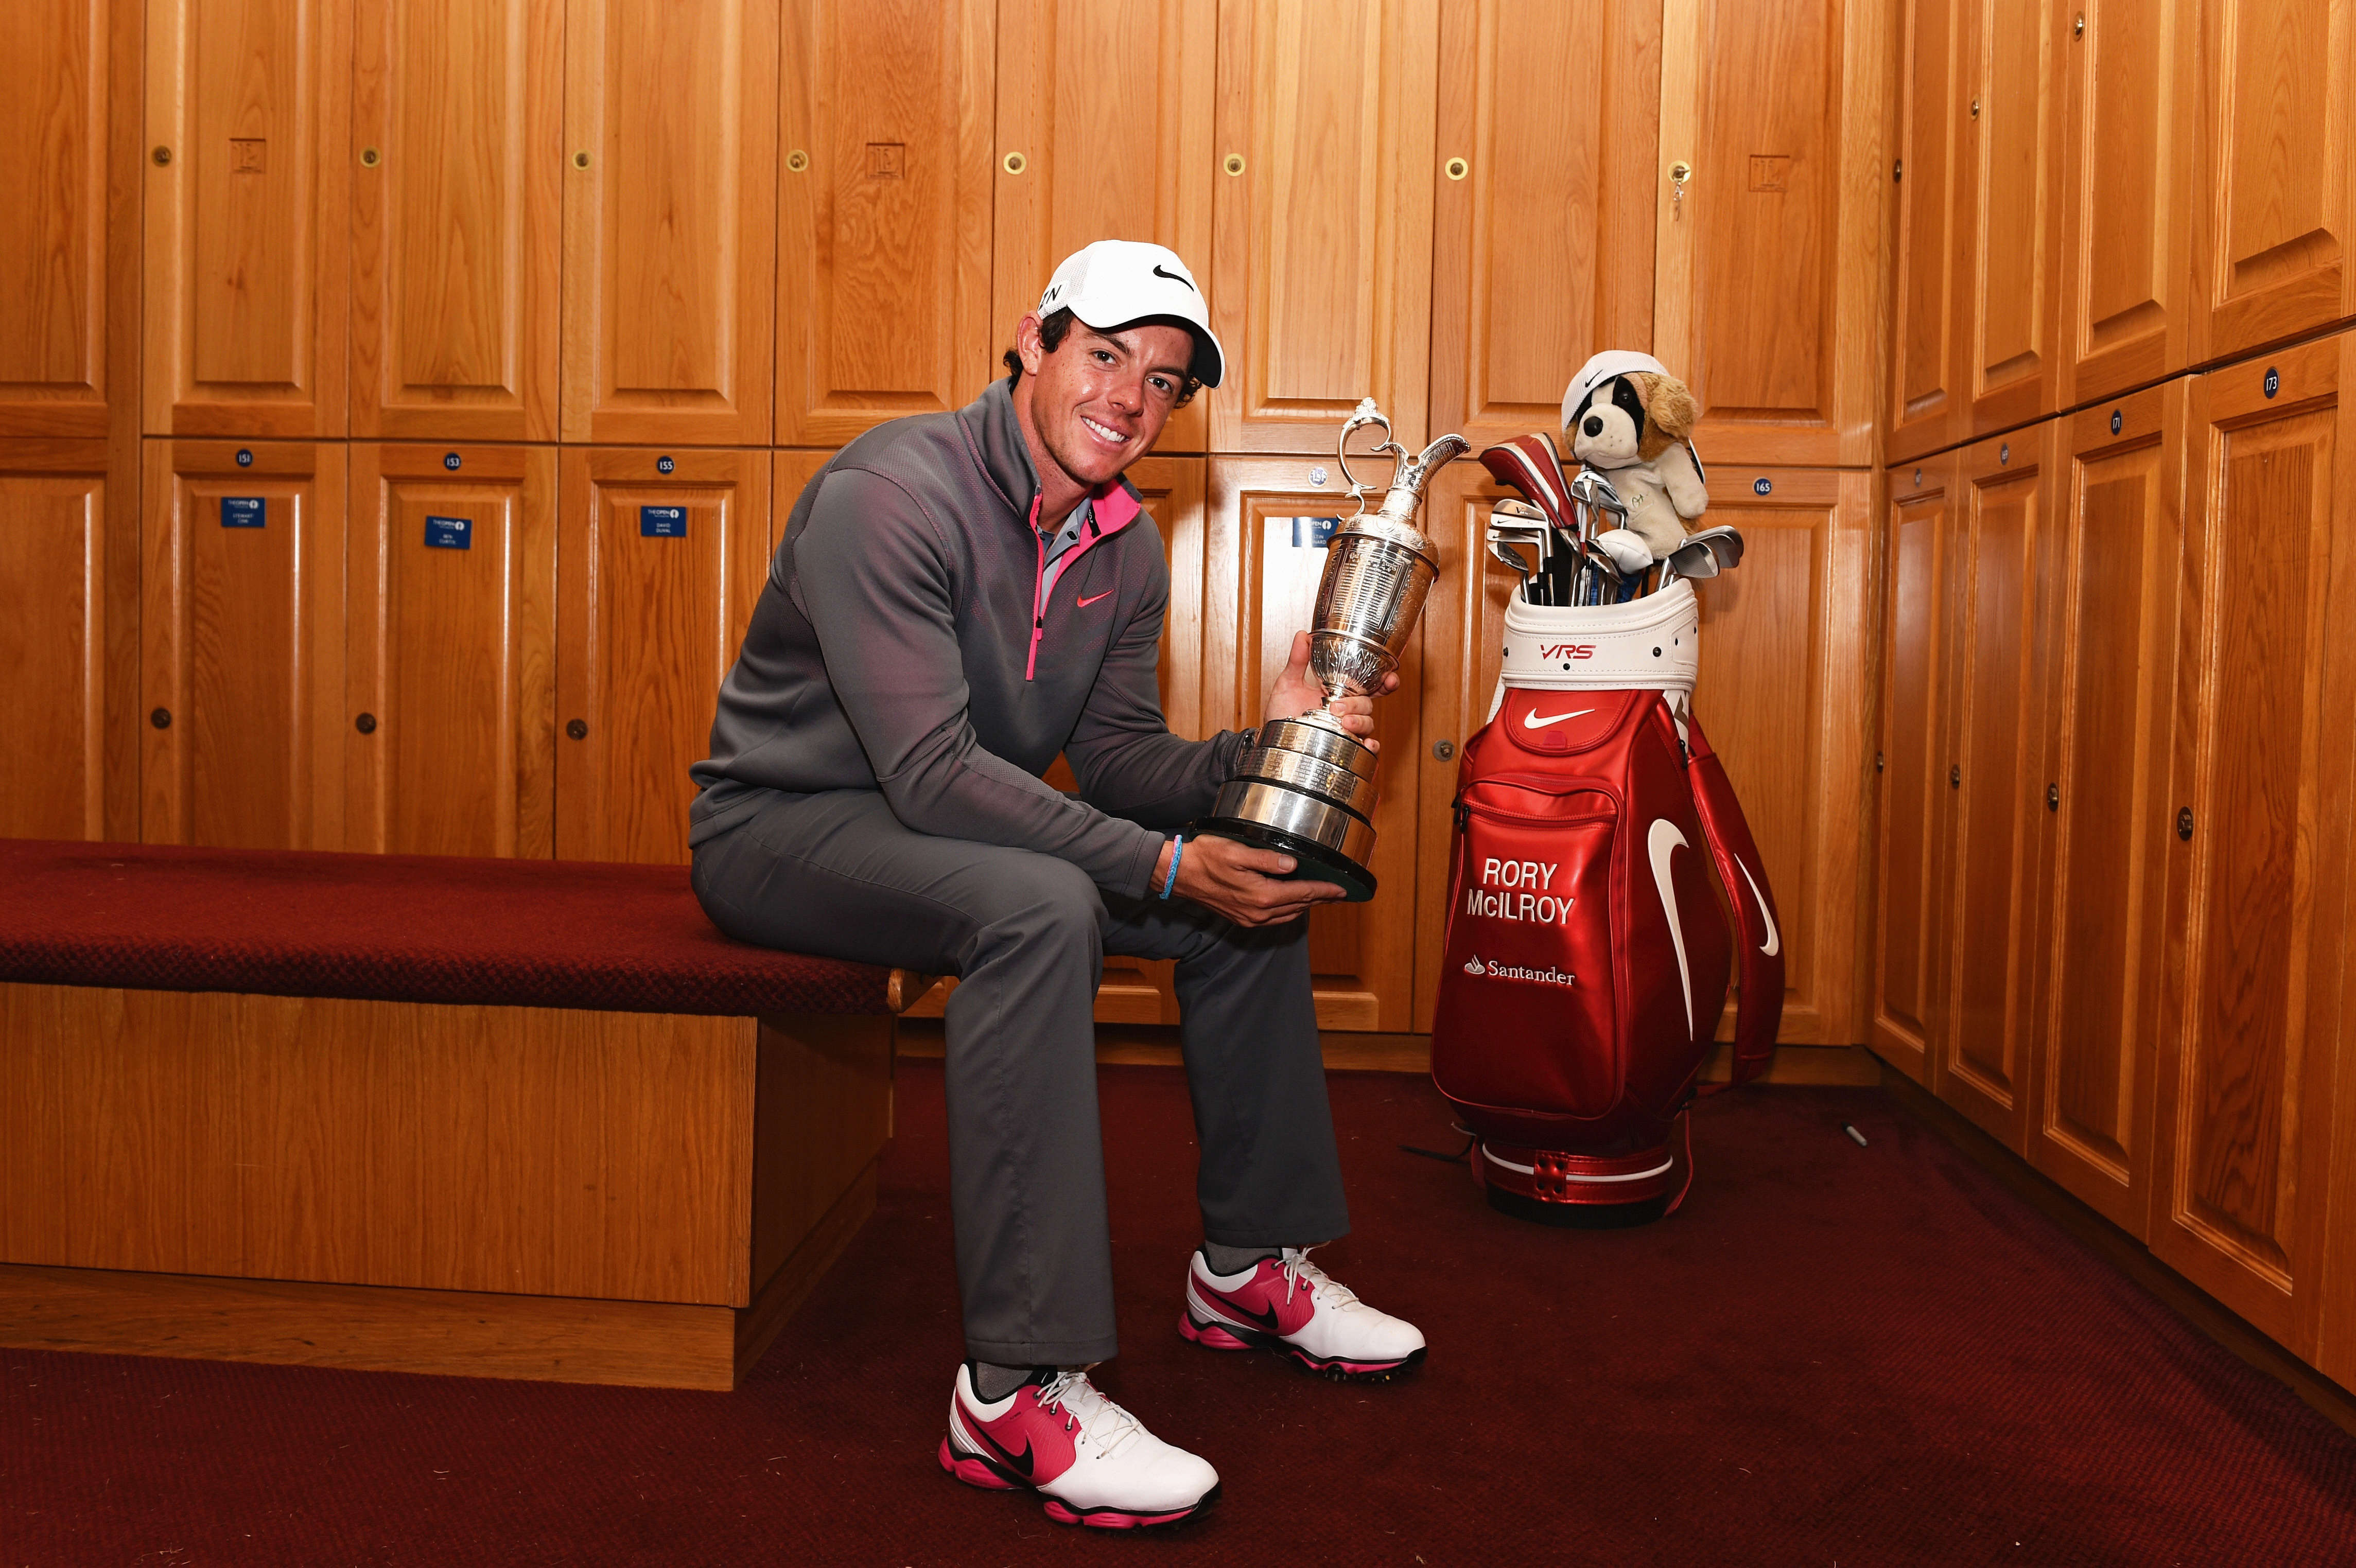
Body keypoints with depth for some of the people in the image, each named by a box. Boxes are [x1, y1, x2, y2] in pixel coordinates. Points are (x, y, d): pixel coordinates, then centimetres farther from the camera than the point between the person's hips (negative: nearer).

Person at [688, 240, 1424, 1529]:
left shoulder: (1123, 543, 2)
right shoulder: (891, 494, -24)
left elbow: (1117, 761, 3)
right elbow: (931, 773, -31)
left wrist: (1261, 749, -17)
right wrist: (1167, 868, -35)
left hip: (949, 830, 8)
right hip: (784, 827, -8)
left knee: (1255, 885, 0)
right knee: (1039, 908, -37)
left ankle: (1248, 1263, 13)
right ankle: (1015, 1387, -32)